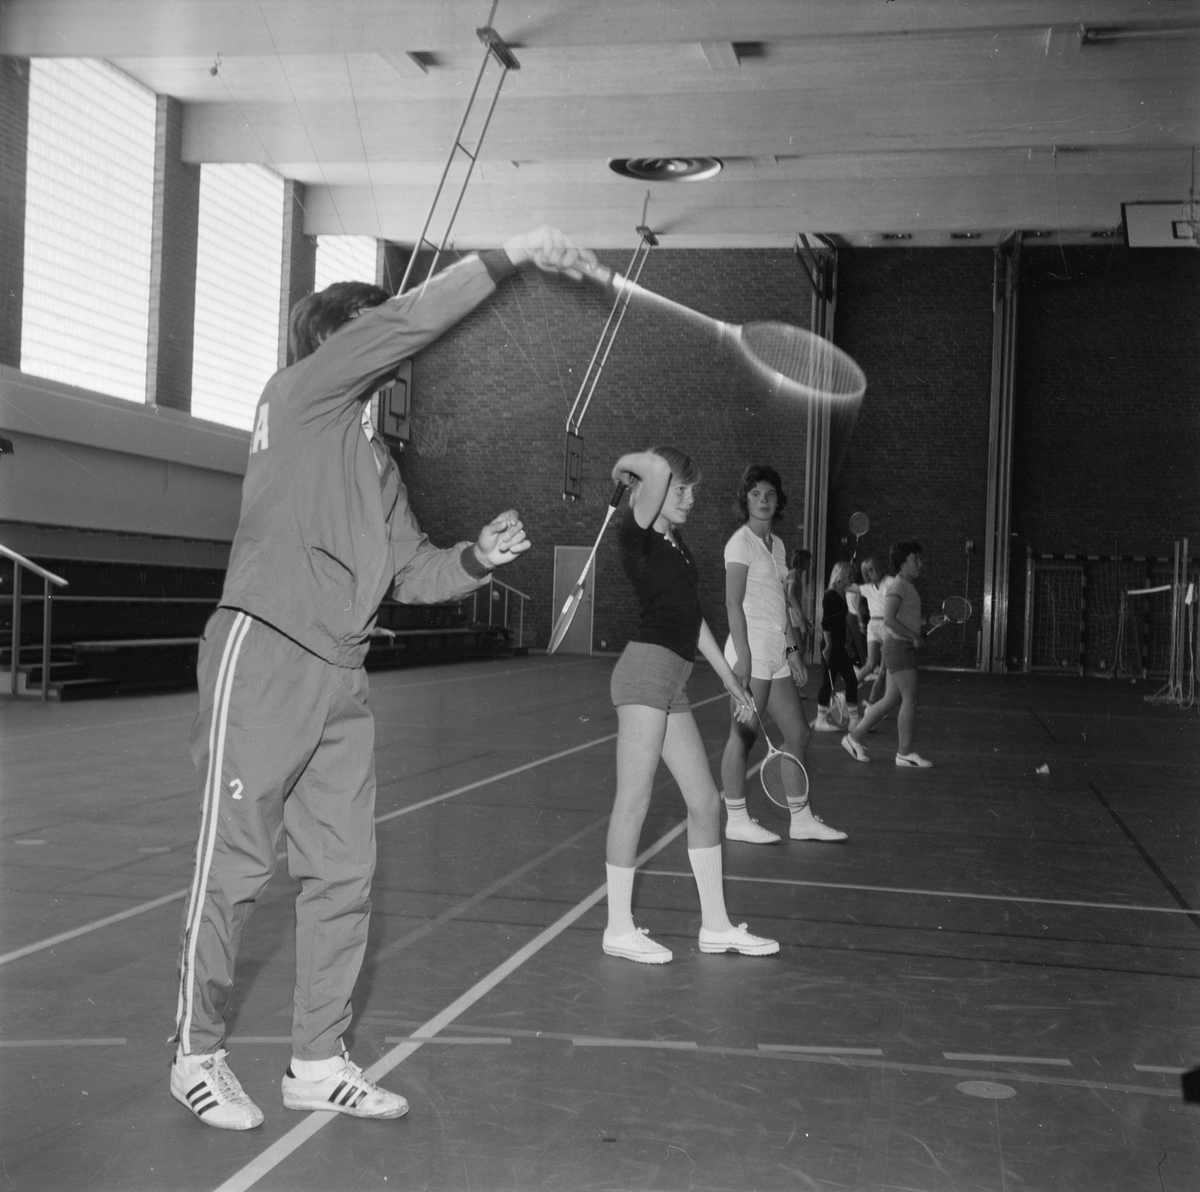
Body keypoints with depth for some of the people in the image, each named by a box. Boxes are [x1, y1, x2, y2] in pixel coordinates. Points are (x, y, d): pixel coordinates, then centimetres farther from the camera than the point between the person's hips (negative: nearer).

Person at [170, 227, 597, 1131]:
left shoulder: (378, 463, 21)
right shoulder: (299, 396, -1)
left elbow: (415, 572, 18)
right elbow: (409, 321, -12)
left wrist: (478, 557, -1)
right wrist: (512, 256, -10)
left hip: (341, 680, 8)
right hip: (263, 657, -8)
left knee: (344, 872, 7)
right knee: (235, 868, -1)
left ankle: (320, 1061, 19)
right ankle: (199, 1057, 13)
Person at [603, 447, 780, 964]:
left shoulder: (676, 544, 20)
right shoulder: (638, 537, -6)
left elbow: (692, 617, 25)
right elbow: (657, 467, -22)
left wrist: (729, 677, 26)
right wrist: (625, 465, -1)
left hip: (671, 681, 9)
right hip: (646, 666, -9)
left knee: (705, 802, 10)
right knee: (634, 800, -4)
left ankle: (715, 925, 18)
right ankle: (619, 928, 5)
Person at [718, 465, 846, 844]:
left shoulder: (777, 545, 17)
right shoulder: (741, 542, -7)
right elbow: (733, 604, -13)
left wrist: (792, 649, 15)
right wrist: (743, 655, -20)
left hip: (777, 652, 8)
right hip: (753, 648, -8)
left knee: (798, 733, 9)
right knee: (744, 735, -4)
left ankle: (801, 819, 16)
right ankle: (737, 820, 4)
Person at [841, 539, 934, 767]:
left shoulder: (908, 587, 18)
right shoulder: (898, 586, -13)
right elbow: (889, 620, -24)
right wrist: (914, 636, -19)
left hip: (905, 648, 10)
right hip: (899, 646, -10)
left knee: (891, 700, 10)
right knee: (910, 699, -7)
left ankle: (854, 736, 15)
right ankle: (906, 752, 0)